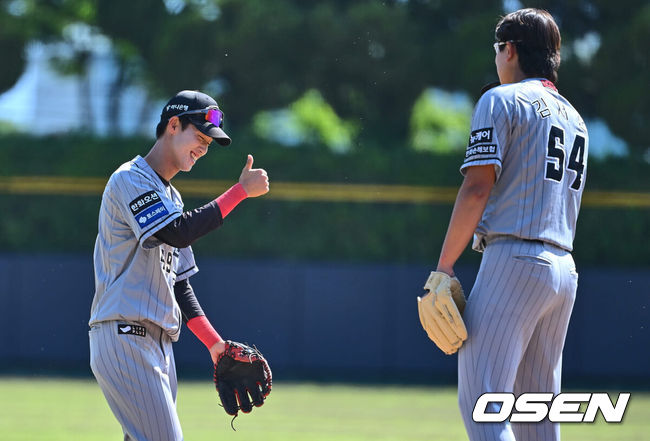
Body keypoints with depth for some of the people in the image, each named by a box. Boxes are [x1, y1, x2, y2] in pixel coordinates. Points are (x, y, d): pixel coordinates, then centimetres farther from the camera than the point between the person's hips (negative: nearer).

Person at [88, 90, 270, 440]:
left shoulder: (170, 197, 23)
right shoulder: (130, 180, -7)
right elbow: (180, 233, -21)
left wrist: (213, 342, 16)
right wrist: (241, 191, -16)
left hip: (160, 345, 10)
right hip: (125, 339, -10)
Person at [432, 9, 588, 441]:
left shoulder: (503, 101, -1)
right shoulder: (574, 118, 23)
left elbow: (477, 188, -10)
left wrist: (445, 266, -9)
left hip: (514, 259, -8)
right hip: (565, 270, 8)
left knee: (481, 403, -13)